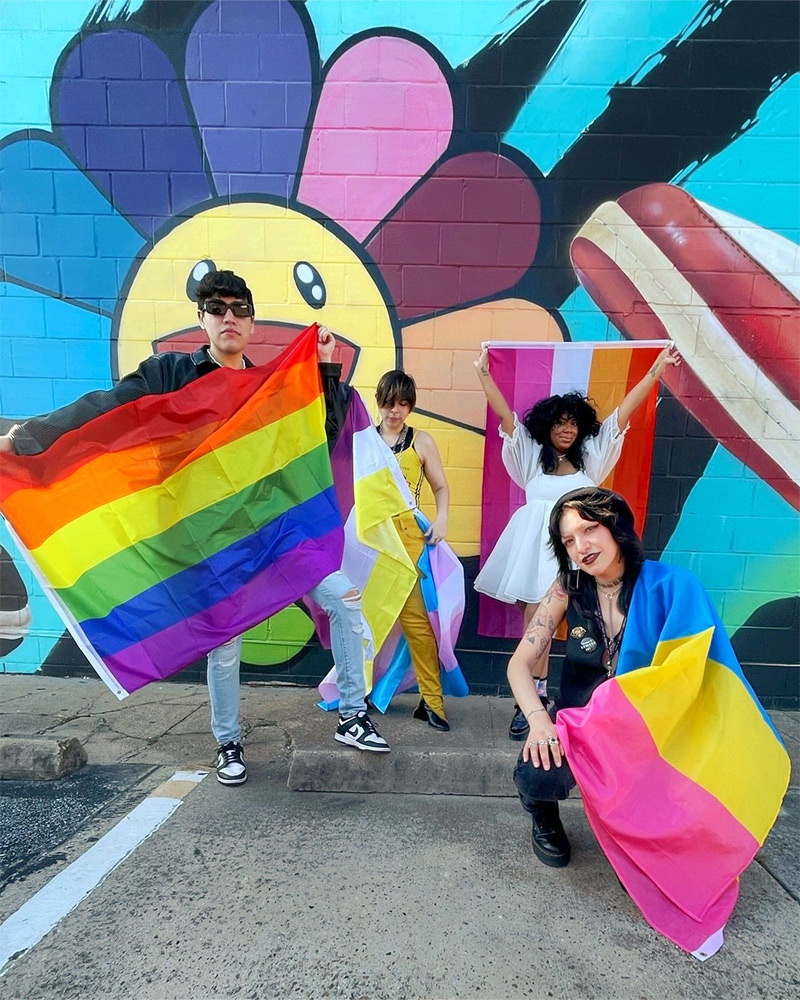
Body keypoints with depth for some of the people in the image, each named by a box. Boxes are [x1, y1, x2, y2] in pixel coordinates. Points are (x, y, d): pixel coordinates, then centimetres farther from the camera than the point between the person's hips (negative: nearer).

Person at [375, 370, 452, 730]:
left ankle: (431, 700, 4)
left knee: (414, 615, -7)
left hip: (406, 535, -2)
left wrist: (441, 518, -7)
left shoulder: (421, 441, 7)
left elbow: (441, 487, 10)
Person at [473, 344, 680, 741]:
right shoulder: (530, 453, 10)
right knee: (535, 626, 2)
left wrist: (657, 369, 16)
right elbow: (504, 413, 7)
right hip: (533, 546, 0)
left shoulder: (590, 456, 13)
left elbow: (625, 411, 14)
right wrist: (482, 372, 3)